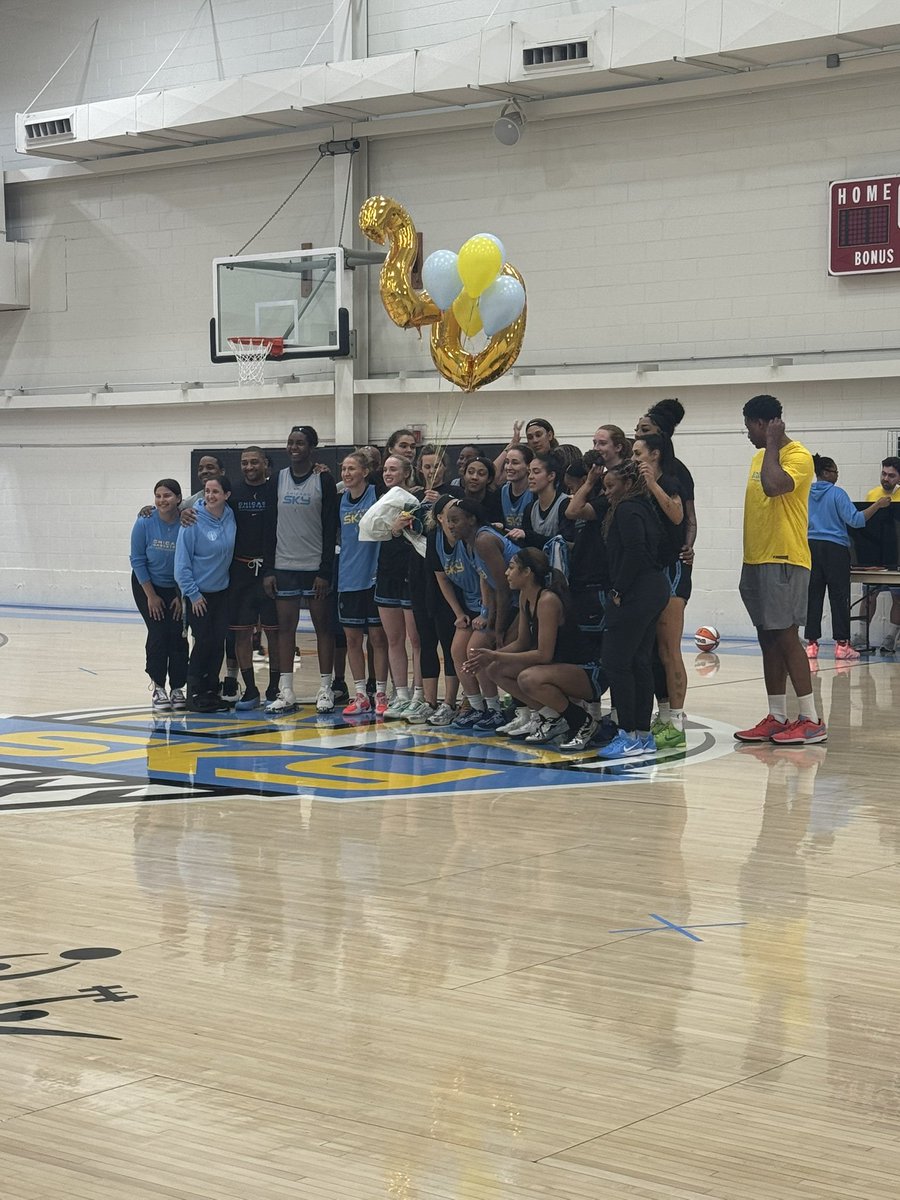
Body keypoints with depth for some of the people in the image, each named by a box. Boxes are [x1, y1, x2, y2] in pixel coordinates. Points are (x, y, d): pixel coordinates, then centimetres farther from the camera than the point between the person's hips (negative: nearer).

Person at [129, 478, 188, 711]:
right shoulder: (145, 522, -18)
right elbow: (138, 560, -9)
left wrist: (182, 597, -8)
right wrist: (151, 596, -9)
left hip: (177, 587, 1)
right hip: (148, 585, -1)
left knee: (177, 635, -7)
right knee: (158, 633, -9)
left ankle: (177, 689, 4)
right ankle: (158, 688, 1)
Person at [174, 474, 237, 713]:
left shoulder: (230, 517, -4)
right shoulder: (194, 521, -17)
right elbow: (182, 561, -13)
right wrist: (193, 594, -12)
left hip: (223, 592, 5)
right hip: (199, 593, -4)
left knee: (218, 643, 6)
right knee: (204, 642, -5)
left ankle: (211, 691, 16)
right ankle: (194, 693, 6)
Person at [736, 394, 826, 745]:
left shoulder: (798, 456, -11)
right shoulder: (760, 457, 17)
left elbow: (774, 486, -30)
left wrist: (772, 445, -16)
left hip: (783, 561, -9)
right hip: (756, 561, 9)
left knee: (786, 636, -10)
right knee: (767, 639, 9)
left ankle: (811, 720, -7)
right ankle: (776, 718, 13)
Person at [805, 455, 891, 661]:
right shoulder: (837, 494, -9)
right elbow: (855, 520, -15)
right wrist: (878, 505, -10)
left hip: (811, 547, 5)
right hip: (835, 549, -5)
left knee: (813, 596, 6)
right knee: (839, 596, -1)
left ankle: (811, 643, 4)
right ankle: (841, 643, -2)